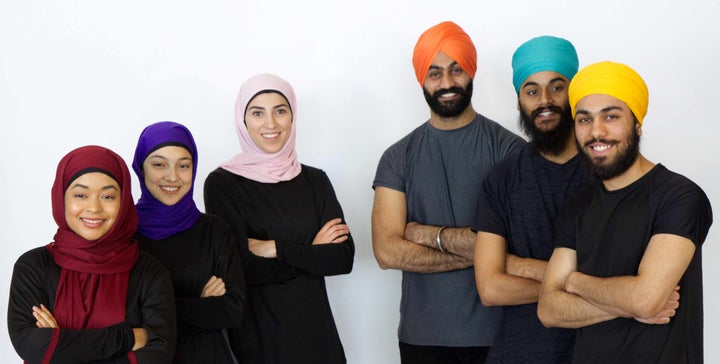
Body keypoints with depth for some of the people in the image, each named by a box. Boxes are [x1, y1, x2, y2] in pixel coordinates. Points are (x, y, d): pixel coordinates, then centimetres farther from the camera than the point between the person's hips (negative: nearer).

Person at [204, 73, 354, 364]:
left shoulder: (315, 180, 5)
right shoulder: (222, 183, -6)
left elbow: (344, 258, -4)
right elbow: (241, 268, -15)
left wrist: (277, 249, -11)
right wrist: (309, 253, -9)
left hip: (314, 328, 3)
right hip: (256, 335, -3)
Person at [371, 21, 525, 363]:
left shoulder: (509, 149, -5)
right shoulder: (398, 158, 1)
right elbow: (387, 252, -9)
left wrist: (427, 234, -9)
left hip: (498, 333, -1)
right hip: (423, 335, 2)